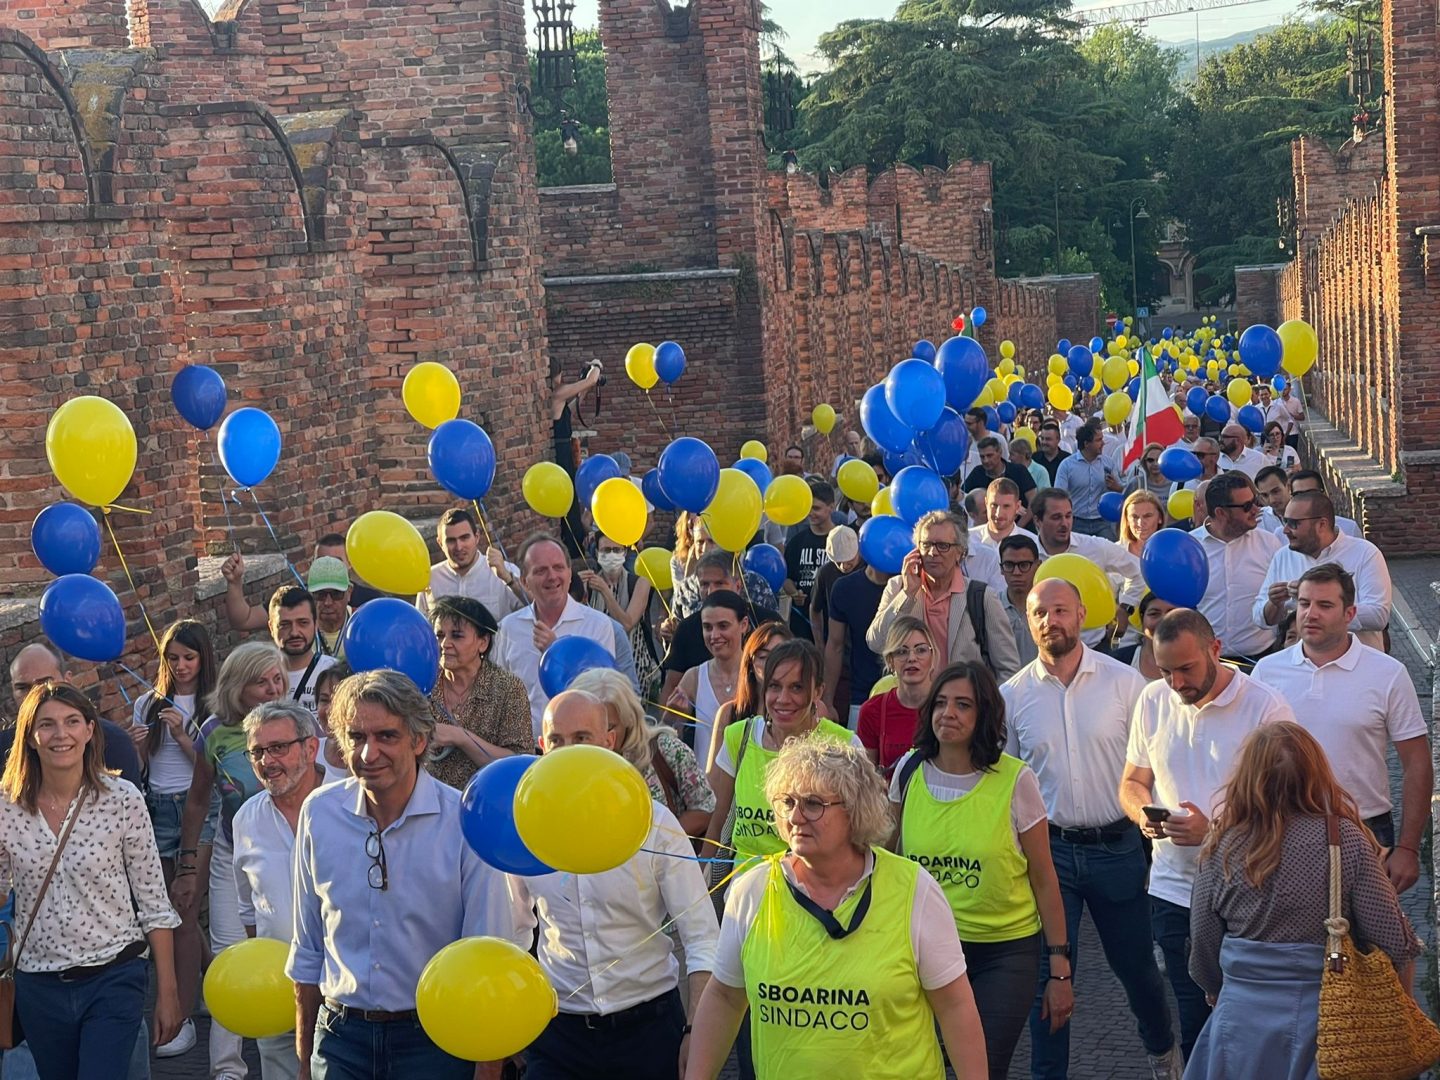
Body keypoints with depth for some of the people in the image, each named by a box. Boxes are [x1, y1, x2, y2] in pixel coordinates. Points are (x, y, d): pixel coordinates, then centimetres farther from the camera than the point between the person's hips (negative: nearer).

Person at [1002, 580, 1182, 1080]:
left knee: (1135, 962, 15)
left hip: (1117, 845, 0)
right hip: (1048, 848, 0)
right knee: (1048, 974, 2)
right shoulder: (1012, 695, 1)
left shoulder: (1123, 682, -4)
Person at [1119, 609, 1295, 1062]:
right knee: (1193, 1022, 11)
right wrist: (1144, 814, -9)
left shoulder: (1266, 708, -11)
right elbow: (1133, 782, 14)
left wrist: (1213, 831, -24)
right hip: (1174, 887, 4)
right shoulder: (1153, 700, 5)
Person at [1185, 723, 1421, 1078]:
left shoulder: (1222, 848, -8)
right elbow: (1392, 942, -11)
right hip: (1328, 1019, -1)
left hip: (1244, 1021, 1)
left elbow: (1203, 946, 2)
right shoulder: (1345, 840, -13)